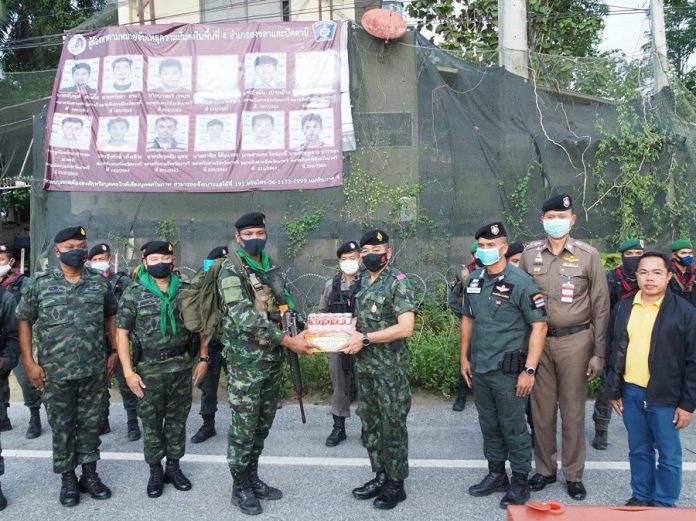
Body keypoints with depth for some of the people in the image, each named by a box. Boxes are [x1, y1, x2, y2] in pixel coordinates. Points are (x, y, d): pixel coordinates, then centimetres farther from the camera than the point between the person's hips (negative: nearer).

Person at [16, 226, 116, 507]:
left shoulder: (100, 282, 2)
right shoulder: (39, 282, -3)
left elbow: (111, 316, 11)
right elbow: (24, 320, 1)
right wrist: (29, 362, -5)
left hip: (94, 370, 2)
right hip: (55, 372, -1)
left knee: (91, 424, 12)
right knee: (62, 427, 11)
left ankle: (90, 474, 28)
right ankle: (68, 479, 26)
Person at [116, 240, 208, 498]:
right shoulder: (133, 293, -4)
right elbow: (122, 332, -4)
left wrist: (203, 359, 3)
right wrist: (128, 371, -10)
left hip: (182, 366, 2)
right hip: (149, 369, -2)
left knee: (177, 420, 12)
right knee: (151, 423, 9)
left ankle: (174, 467, 28)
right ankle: (155, 471, 25)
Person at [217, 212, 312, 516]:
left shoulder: (271, 268, 12)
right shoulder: (231, 271, -13)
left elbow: (285, 305, 20)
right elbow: (245, 318, -23)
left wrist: (303, 331, 1)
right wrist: (288, 341, -24)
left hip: (273, 358, 7)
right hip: (246, 360, -7)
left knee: (263, 423, 16)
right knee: (244, 426, 3)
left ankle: (252, 478, 32)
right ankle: (240, 487, 19)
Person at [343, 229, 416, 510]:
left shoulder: (399, 282, -13)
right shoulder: (363, 282, 10)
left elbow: (405, 328, -22)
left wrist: (365, 339, -20)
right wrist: (352, 336, 1)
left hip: (391, 369, -7)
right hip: (364, 366, 8)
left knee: (393, 425, 4)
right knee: (370, 423, 15)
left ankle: (396, 484, 18)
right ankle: (380, 476, 30)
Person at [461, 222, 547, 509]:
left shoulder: (520, 282, -13)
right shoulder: (474, 279, 6)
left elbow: (539, 326, -14)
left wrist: (529, 370, -18)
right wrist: (464, 358, 14)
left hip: (507, 370, -6)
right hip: (479, 368, 6)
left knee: (513, 428, 7)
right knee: (489, 425, 18)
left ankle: (520, 482, 24)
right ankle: (496, 474, 35)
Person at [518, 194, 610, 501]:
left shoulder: (588, 255, -3)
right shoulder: (529, 254, 3)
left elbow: (601, 306, -1)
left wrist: (599, 353, -3)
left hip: (575, 341, -2)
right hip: (538, 340, 2)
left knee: (573, 410, 8)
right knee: (541, 408, 11)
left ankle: (574, 474, 23)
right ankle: (545, 469, 27)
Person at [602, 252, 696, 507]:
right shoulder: (623, 308, 4)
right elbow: (614, 352, 9)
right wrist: (613, 391, 8)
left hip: (665, 396, -3)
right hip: (631, 392, 4)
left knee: (668, 454, 9)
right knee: (638, 450, 17)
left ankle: (664, 504, 26)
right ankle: (640, 496, 33)